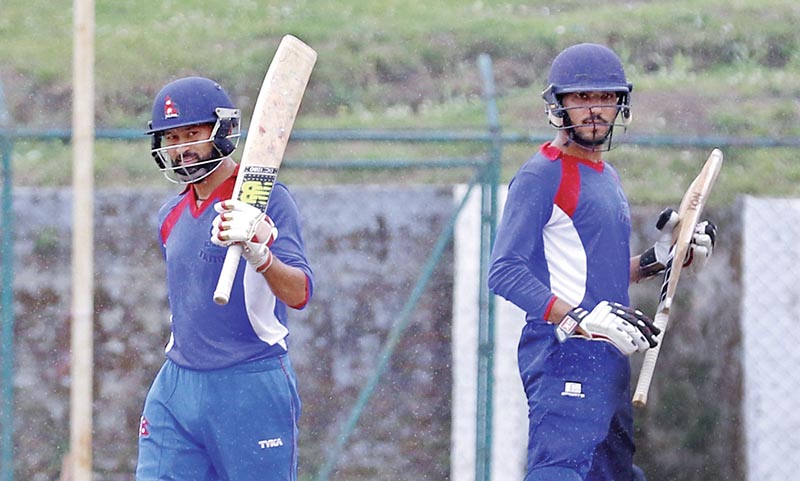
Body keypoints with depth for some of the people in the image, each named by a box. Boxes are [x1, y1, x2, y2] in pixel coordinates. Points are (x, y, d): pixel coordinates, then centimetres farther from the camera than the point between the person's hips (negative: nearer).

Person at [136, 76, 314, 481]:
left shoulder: (266, 201, -8)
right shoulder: (171, 216, 13)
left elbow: (299, 294, -20)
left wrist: (257, 253, -37)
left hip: (252, 389, -6)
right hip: (175, 390, 6)